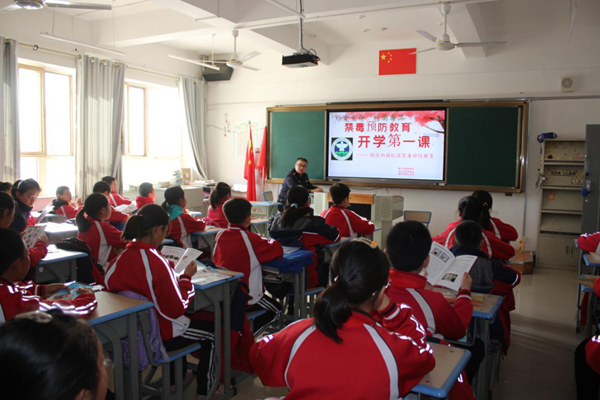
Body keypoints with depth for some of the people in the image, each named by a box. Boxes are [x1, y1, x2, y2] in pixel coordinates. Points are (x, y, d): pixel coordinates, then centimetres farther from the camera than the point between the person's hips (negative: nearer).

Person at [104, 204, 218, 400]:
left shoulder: (121, 258, -9)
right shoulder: (156, 262, -28)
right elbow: (177, 309, -22)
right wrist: (186, 277, -10)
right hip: (156, 335, -7)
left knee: (182, 322, 35)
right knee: (212, 332, 15)